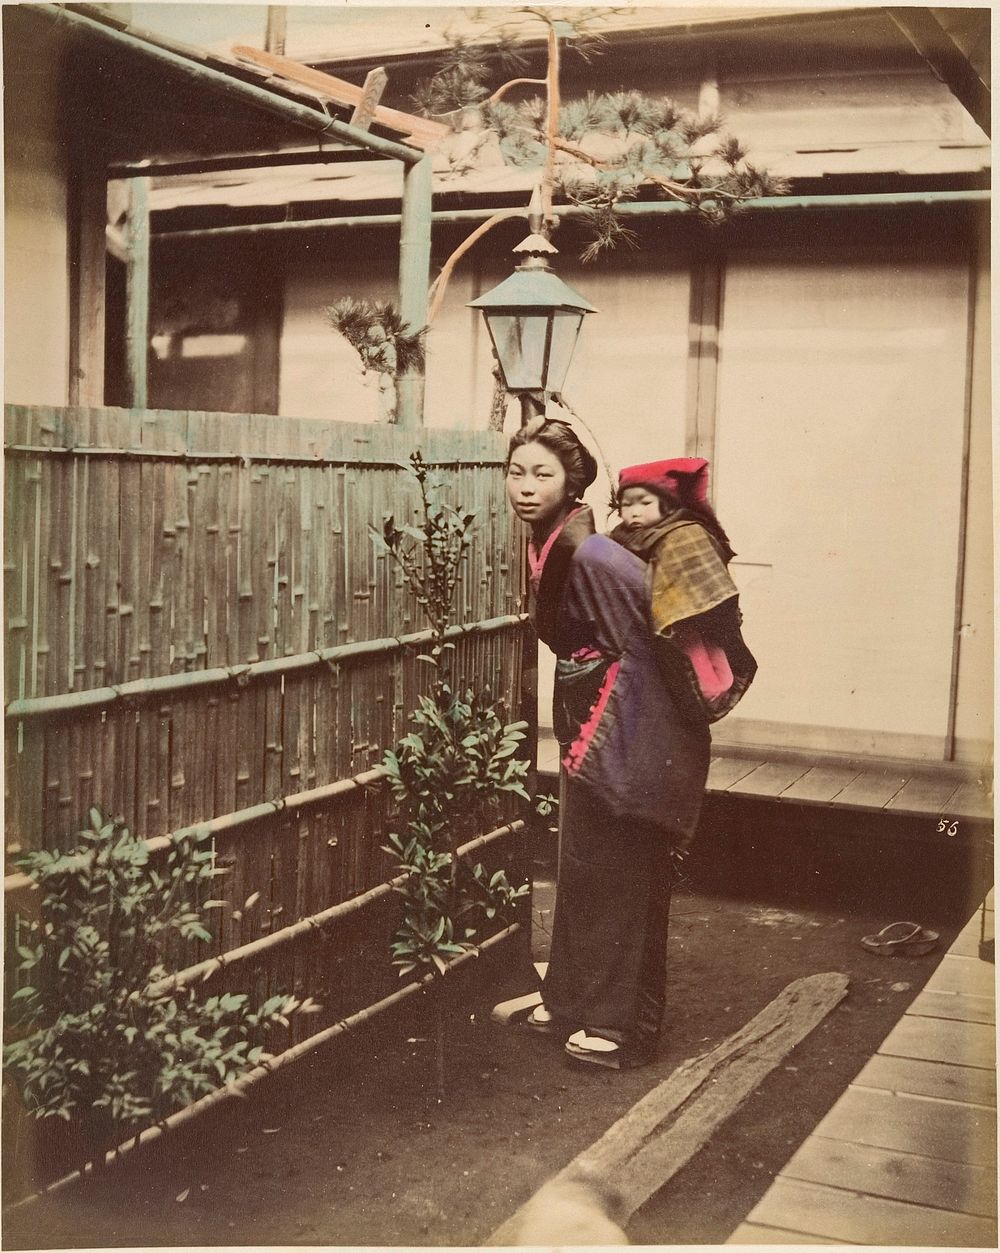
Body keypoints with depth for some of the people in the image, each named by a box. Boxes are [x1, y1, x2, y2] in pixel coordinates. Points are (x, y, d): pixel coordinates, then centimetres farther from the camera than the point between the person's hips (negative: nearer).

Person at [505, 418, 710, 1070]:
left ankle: (623, 1024, 16)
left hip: (630, 740, -9)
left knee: (618, 879, 2)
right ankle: (574, 999, 34)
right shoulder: (551, 546, 6)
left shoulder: (588, 554, -23)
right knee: (582, 870, 19)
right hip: (593, 734, 9)